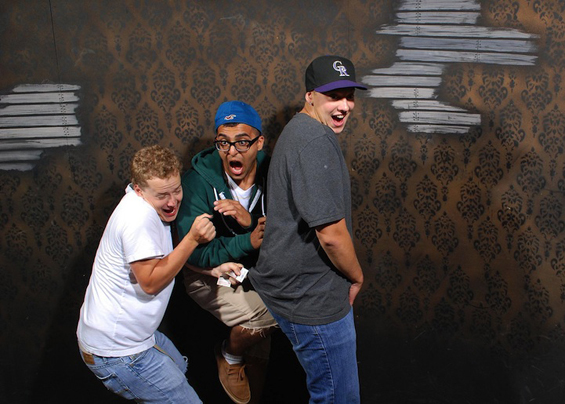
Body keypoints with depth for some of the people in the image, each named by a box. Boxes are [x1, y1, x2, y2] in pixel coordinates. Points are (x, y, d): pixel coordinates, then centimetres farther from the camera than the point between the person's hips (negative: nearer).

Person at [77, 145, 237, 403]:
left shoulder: (148, 205, 7)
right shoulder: (139, 217, -26)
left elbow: (168, 258, 19)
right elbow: (151, 282, -27)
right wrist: (193, 239, -28)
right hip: (115, 351, -11)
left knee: (179, 370, 31)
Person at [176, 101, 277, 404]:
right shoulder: (197, 181, -24)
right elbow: (196, 251, -29)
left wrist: (250, 221, -37)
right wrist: (248, 242, -42)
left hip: (253, 272, 4)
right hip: (208, 276, -4)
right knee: (261, 316, -27)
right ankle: (229, 356, 5)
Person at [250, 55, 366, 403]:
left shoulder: (303, 131, 12)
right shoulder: (315, 141, -24)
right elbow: (331, 233, -26)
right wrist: (357, 276, -8)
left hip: (295, 283, 11)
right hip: (310, 296, -11)